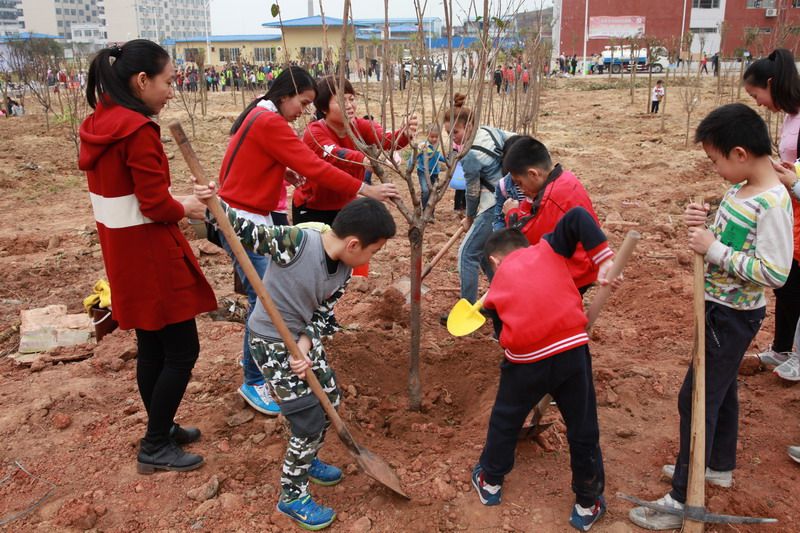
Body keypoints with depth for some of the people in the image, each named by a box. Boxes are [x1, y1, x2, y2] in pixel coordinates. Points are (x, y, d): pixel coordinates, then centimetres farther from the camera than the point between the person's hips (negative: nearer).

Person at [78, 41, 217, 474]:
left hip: (123, 252, 9)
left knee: (152, 346, 19)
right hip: (150, 254, -9)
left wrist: (181, 200, 6)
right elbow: (156, 205, -22)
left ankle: (161, 430, 34)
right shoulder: (138, 129, -20)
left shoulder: (98, 124, 9)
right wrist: (186, 208, -2)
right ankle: (154, 448, 15)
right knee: (182, 350, 3)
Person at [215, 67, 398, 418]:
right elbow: (314, 168, -23)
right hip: (243, 223, -10)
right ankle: (253, 382, 3)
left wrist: (283, 171, 4)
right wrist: (365, 189, -21)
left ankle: (253, 355, 30)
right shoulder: (269, 123, -18)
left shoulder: (258, 115, 13)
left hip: (250, 219, 10)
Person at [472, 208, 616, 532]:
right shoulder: (548, 248, 14)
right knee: (582, 428, 17)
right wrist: (604, 258, 0)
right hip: (571, 349, 0)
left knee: (505, 420, 25)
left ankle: (490, 483, 43)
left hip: (525, 359, 1)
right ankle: (587, 506, 30)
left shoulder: (499, 280, 17)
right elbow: (577, 217, 2)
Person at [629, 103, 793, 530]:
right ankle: (720, 466, 44)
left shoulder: (773, 204, -25)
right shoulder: (740, 188, 2)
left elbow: (775, 272, -29)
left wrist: (713, 249, -27)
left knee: (697, 398, -2)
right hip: (720, 307, 9)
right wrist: (698, 222, -8)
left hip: (733, 317, -9)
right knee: (719, 388, 23)